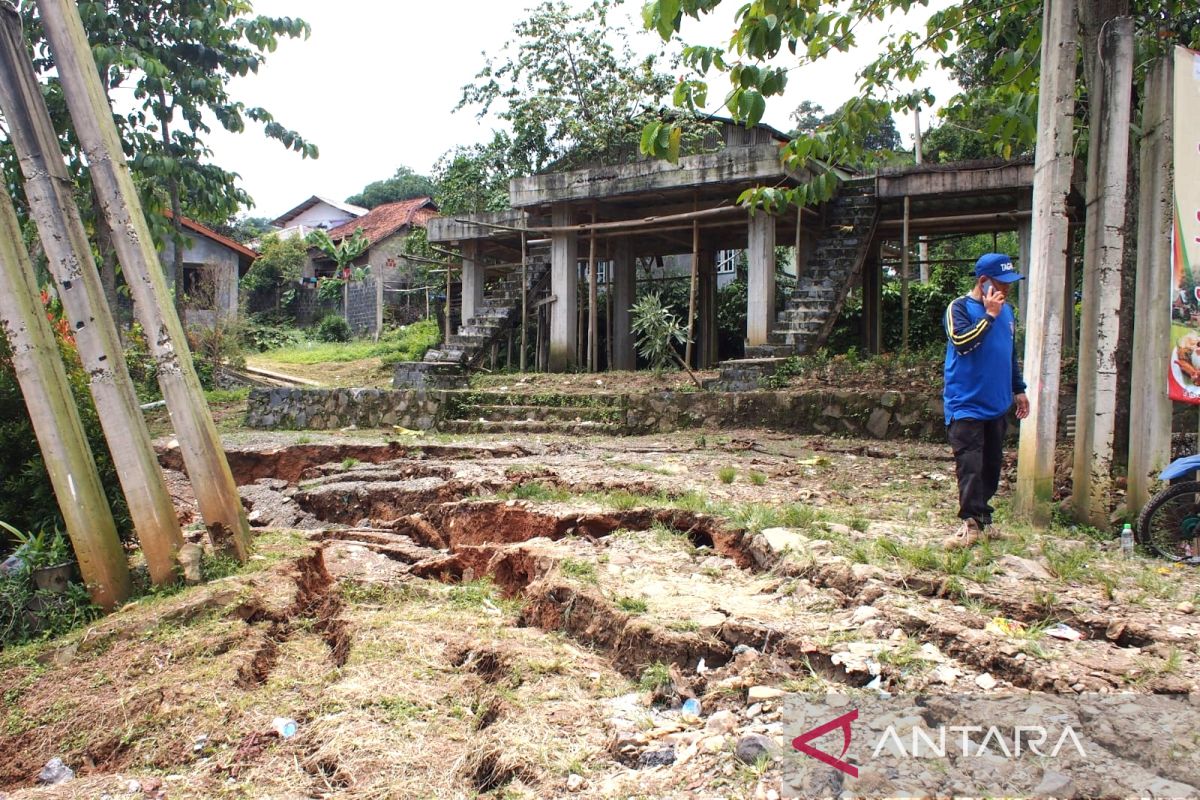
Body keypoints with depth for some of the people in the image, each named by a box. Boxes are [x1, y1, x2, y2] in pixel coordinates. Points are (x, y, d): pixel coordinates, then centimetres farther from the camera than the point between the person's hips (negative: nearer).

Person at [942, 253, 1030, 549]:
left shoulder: (1006, 311, 13)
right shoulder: (959, 308, -8)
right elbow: (961, 341, -26)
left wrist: (1019, 389, 24)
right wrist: (989, 315, -20)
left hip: (997, 404, 7)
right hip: (966, 404, -7)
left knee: (992, 465, 10)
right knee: (970, 466, -9)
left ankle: (982, 518, 20)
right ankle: (973, 522, -5)